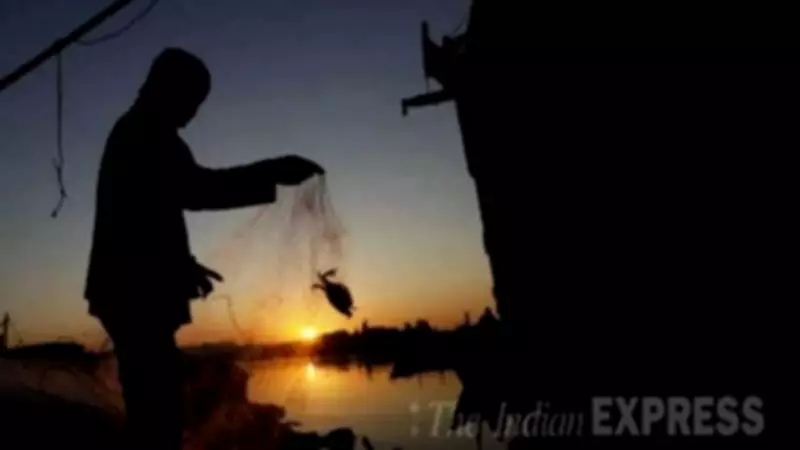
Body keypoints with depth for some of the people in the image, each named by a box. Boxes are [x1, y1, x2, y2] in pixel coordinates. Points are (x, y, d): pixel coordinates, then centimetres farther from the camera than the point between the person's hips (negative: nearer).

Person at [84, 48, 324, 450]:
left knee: (152, 399, 10)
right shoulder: (147, 132, -8)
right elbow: (194, 188, -25)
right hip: (137, 291, -11)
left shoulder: (133, 133, 24)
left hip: (131, 289, 11)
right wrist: (273, 173, -29)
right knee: (158, 401, -13)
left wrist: (182, 263, 37)